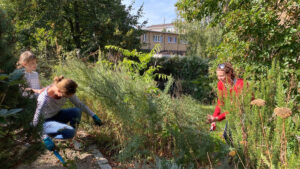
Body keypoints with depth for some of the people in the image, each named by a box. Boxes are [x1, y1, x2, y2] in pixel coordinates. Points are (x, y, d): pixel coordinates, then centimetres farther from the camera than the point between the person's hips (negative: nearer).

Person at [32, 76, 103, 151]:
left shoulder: (67, 92, -20)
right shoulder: (44, 99, -35)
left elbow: (79, 104, -9)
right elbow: (37, 119, -23)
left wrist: (94, 116, -12)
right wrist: (46, 138, -20)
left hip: (57, 115, 6)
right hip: (46, 121, -6)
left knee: (77, 111, -27)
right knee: (70, 132, -33)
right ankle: (46, 136, -4)